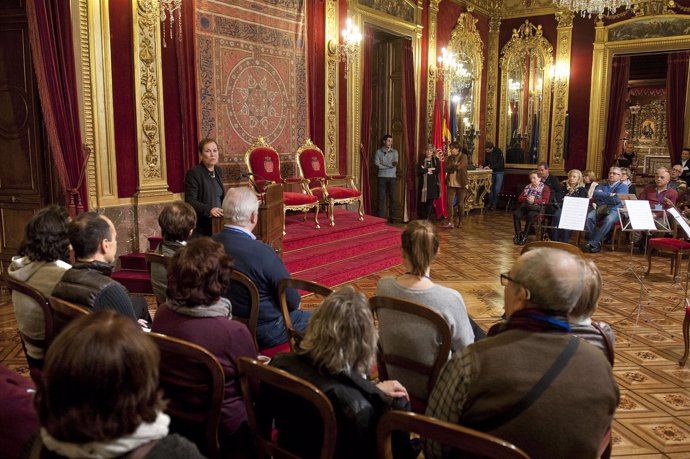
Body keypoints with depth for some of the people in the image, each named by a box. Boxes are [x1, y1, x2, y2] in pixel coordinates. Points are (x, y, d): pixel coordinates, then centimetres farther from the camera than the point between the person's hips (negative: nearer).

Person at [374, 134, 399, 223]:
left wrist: (382, 164, -11)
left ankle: (392, 217, 7)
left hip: (392, 177, 1)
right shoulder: (378, 151, 3)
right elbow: (377, 164, -9)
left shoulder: (395, 152, 6)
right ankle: (381, 217, 3)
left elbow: (395, 163, -8)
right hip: (382, 177, -1)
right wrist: (390, 165, -8)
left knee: (392, 197, 1)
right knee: (381, 197, -1)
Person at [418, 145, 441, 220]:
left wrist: (425, 170, -8)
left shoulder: (436, 160, 8)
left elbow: (438, 170, -6)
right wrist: (428, 169, -11)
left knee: (431, 200, -4)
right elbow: (419, 171, -4)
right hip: (424, 183, 0)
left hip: (433, 183, 0)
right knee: (423, 201, -2)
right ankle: (423, 217, 7)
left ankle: (428, 218, -2)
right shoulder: (422, 160, 8)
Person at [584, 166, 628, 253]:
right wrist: (609, 195, -7)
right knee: (588, 217, -29)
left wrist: (602, 196, 0)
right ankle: (597, 242, -22)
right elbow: (595, 194, 1)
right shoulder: (602, 185, 23)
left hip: (614, 210, -3)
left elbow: (617, 199, -10)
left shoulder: (623, 186, 9)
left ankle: (592, 243, -34)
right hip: (600, 209, 3)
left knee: (609, 220, -38)